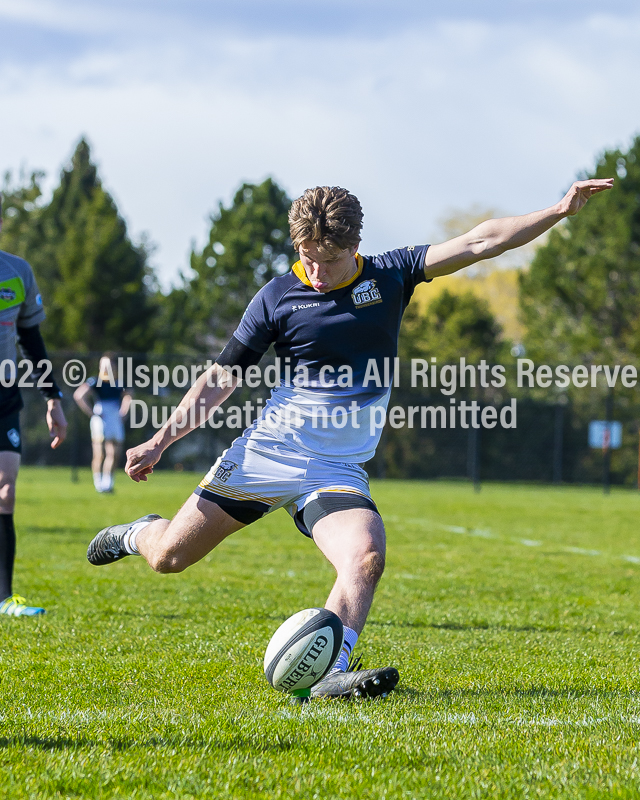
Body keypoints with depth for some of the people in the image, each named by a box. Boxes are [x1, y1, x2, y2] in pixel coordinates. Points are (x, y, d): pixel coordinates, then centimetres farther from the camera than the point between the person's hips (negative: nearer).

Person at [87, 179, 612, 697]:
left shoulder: (388, 278, 0)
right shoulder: (278, 297, -3)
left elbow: (479, 243, -5)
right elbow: (223, 377, 3)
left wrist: (561, 211, -13)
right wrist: (160, 442, -2)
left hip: (337, 470, 1)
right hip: (265, 454, -1)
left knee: (367, 558, -27)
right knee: (170, 557, 2)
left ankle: (327, 673, -28)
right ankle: (140, 534, 36)